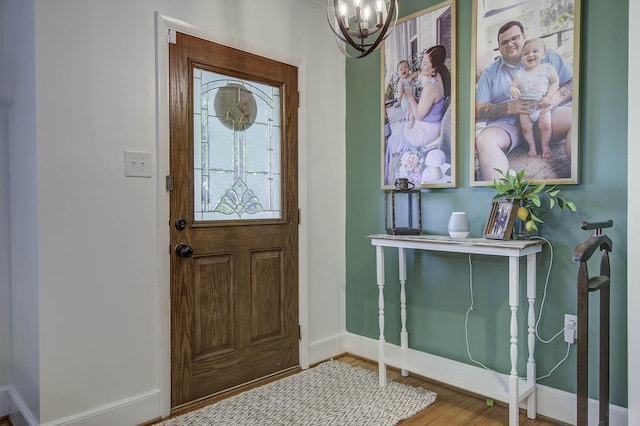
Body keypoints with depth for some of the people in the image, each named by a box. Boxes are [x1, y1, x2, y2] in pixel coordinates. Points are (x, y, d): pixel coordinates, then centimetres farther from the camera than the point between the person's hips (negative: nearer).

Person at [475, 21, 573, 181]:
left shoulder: (546, 54, 16)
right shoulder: (490, 72, 15)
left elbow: (573, 81, 10)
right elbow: (478, 110, 5)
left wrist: (555, 98, -13)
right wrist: (510, 107, -11)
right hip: (506, 123, 0)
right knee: (484, 139, -34)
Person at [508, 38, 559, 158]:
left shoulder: (548, 68, -2)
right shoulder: (519, 74, 2)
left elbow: (555, 83, 0)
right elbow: (513, 86, 4)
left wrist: (548, 97, -14)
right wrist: (513, 90, -22)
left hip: (543, 105, -1)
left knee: (545, 125, -8)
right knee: (526, 127, -5)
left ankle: (545, 146, 13)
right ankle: (532, 146, 15)